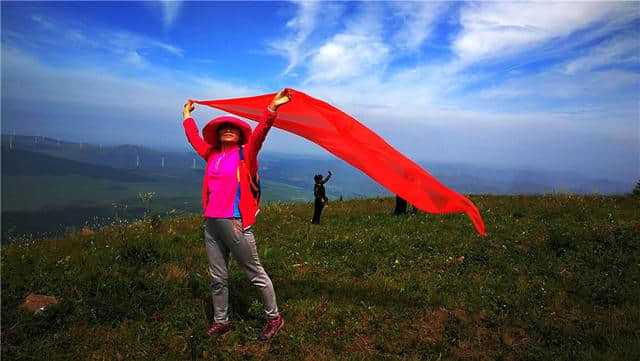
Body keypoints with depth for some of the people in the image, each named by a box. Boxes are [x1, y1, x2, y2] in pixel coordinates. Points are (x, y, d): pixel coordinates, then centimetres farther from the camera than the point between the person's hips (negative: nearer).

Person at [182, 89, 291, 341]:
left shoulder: (245, 154, 0)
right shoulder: (212, 155, 15)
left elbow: (260, 132, -16)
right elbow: (195, 138, 31)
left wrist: (272, 107, -30)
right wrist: (187, 115, 43)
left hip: (235, 223, -6)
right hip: (211, 223, 6)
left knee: (255, 274, 2)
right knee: (217, 278, 14)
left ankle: (273, 318, 18)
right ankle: (221, 322, 30)